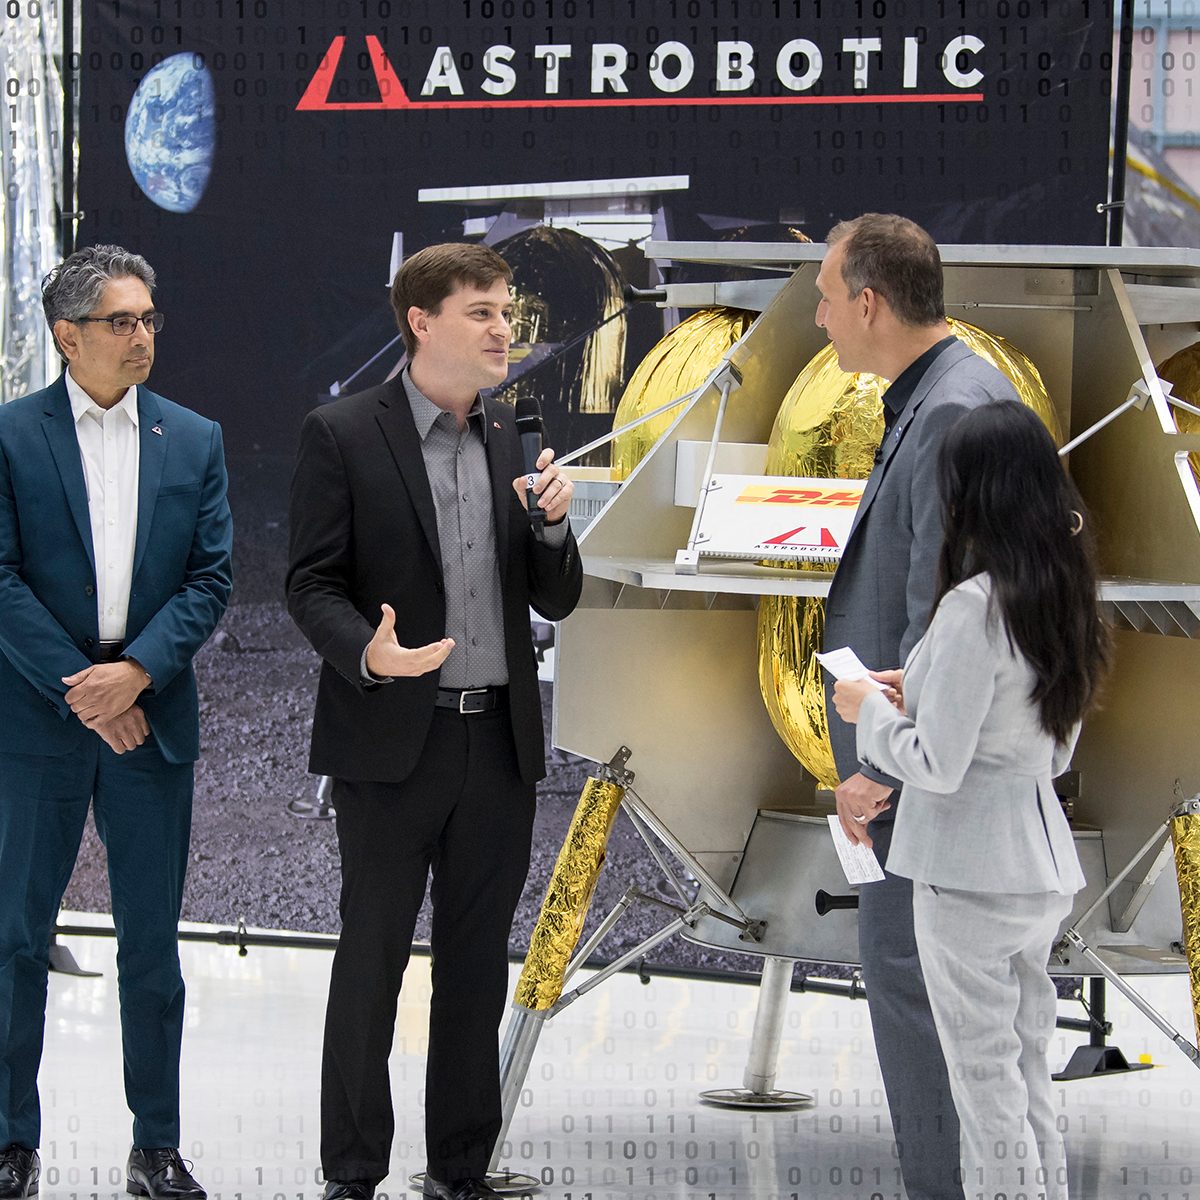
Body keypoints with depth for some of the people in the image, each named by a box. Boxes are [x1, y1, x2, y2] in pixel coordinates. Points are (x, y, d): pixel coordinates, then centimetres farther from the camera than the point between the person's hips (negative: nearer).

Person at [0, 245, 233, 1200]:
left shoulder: (194, 441, 8)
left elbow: (212, 578, 3)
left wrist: (137, 671, -11)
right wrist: (80, 689, -12)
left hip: (152, 717, 2)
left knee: (153, 942, 6)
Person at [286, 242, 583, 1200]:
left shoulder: (511, 439, 10)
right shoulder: (342, 435, -5)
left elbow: (556, 601, 11)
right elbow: (312, 584, -7)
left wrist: (553, 522, -9)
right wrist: (366, 654, -26)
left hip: (500, 745, 5)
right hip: (393, 743, -5)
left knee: (477, 969, 10)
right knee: (371, 962, 2)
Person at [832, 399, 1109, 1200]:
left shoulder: (976, 606, -19)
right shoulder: (1065, 600, 7)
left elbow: (937, 767, -19)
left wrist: (870, 711, -1)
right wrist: (925, 691, 15)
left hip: (971, 871, -8)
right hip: (1044, 864, 8)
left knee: (988, 1084, -1)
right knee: (1031, 1076, 15)